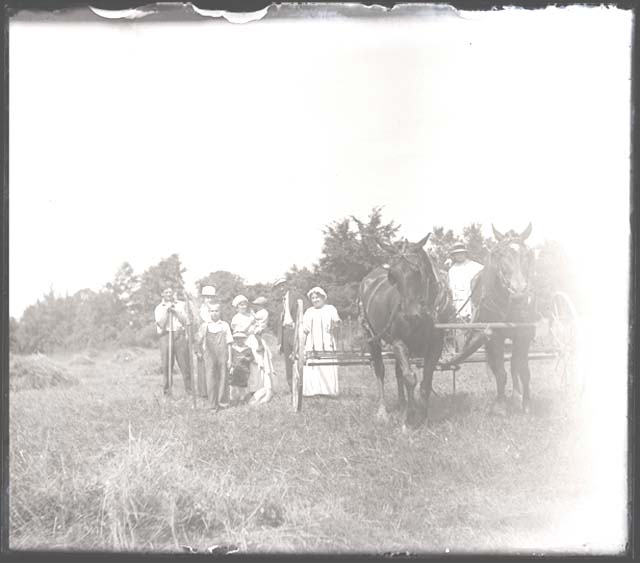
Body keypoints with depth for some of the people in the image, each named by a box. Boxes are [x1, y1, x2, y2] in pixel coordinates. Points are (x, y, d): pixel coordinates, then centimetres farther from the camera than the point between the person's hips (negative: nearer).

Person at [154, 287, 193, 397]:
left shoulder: (181, 305, 12)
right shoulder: (159, 308, 10)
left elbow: (184, 321, 3)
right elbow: (161, 324, -2)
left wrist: (174, 311, -6)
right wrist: (166, 311, -7)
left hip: (180, 335, 0)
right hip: (166, 336, 0)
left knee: (184, 363, -5)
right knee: (166, 364, -3)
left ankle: (189, 388, -2)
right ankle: (166, 390, 2)